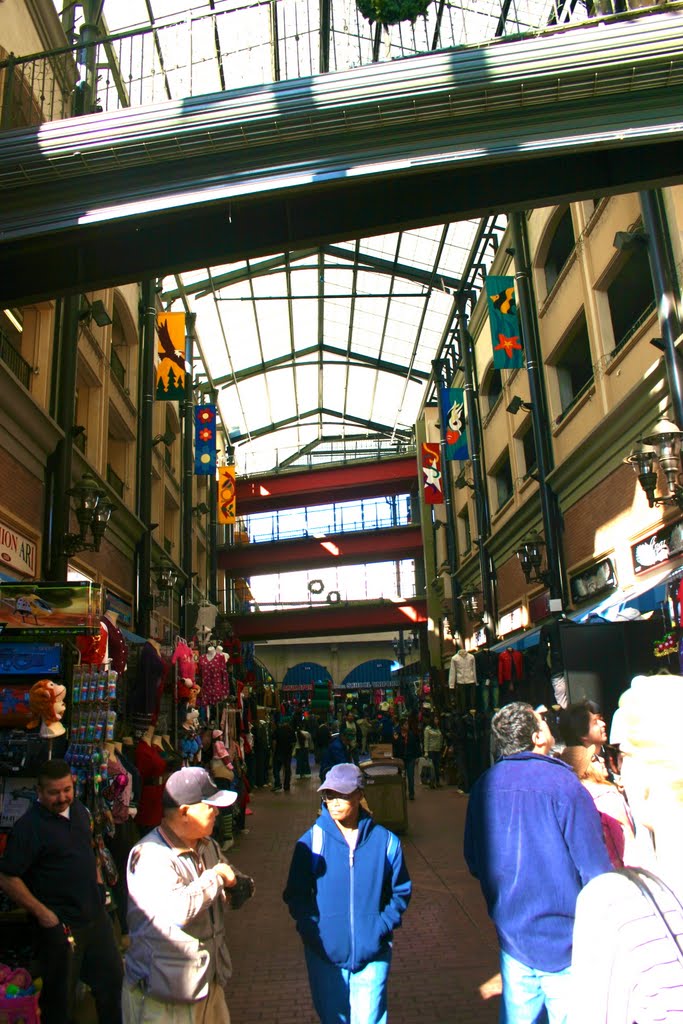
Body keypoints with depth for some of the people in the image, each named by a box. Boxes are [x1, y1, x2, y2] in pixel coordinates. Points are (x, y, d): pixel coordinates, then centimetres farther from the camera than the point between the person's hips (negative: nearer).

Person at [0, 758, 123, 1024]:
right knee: (60, 996, 11)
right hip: (60, 924, -7)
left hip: (95, 915, 7)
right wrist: (42, 913, -18)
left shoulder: (79, 810, 2)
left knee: (112, 978, 20)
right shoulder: (28, 827, -20)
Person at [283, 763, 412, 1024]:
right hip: (325, 953, 1)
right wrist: (312, 929, -11)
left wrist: (382, 927, -7)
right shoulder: (312, 841, -6)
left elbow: (400, 893, 5)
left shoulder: (385, 841, -5)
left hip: (372, 954, -1)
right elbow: (295, 894, 1)